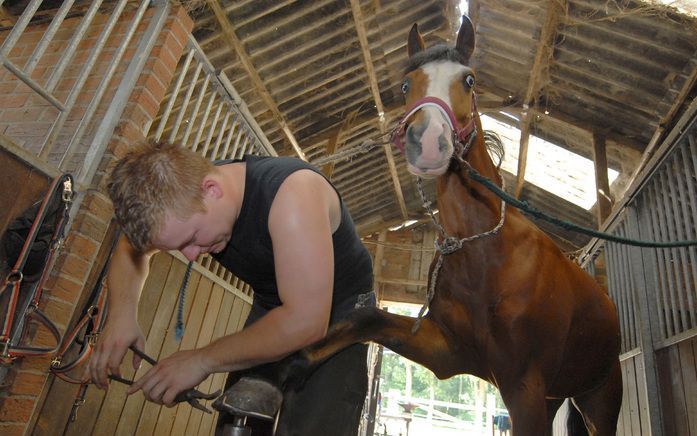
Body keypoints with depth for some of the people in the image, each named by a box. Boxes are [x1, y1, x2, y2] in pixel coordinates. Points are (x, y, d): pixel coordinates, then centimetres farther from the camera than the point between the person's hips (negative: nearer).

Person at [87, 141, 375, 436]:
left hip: (339, 310, -5)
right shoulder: (182, 201, -15)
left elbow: (305, 323, -39)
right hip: (271, 307, 5)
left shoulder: (292, 191, -36)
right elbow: (130, 249, 4)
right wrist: (122, 315, -16)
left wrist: (204, 360, -30)